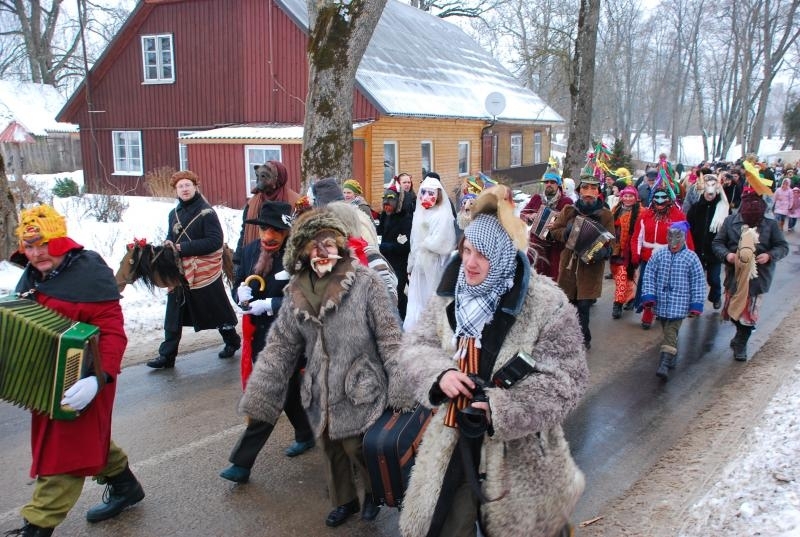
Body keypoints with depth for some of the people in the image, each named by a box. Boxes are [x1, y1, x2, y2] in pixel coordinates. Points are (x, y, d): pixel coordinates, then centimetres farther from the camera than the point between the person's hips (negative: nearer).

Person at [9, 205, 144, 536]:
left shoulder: (90, 273, -21)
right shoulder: (32, 275, 6)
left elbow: (112, 332, -27)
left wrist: (99, 378, -38)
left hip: (78, 380, -9)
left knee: (64, 448, 0)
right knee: (88, 437, 21)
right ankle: (124, 485, 40)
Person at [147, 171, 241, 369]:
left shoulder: (206, 212, -11)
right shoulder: (174, 213, 10)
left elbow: (215, 241, -19)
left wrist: (183, 247, -20)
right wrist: (168, 245, -4)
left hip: (205, 272, -6)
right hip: (179, 272, 6)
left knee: (217, 310, 9)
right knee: (174, 315, 6)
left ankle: (232, 341, 30)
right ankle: (167, 355, 12)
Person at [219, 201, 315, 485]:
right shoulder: (251, 250, 2)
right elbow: (239, 282, 14)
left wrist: (271, 305, -24)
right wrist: (241, 289, -9)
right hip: (259, 334, 7)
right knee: (287, 389, 21)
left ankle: (242, 462, 4)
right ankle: (305, 434, 43)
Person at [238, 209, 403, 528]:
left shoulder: (365, 282, -13)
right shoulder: (296, 292, 1)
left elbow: (390, 338, -12)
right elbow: (281, 347, 5)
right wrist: (258, 399, 4)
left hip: (358, 390, -5)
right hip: (320, 394, 5)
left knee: (358, 447, 4)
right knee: (331, 450, 19)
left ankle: (374, 491, 36)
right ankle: (343, 500, 45)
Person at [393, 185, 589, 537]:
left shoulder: (546, 305, -17)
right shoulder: (451, 295, -2)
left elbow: (566, 379, -17)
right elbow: (415, 346, 2)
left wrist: (501, 409, -26)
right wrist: (438, 373, -20)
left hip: (520, 454, -4)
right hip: (454, 444, 4)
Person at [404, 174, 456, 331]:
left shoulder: (443, 215, -12)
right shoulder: (419, 213, 11)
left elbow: (437, 243, -20)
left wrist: (422, 244, -4)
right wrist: (411, 265, 12)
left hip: (433, 266, -7)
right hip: (419, 265, 7)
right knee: (417, 300, 10)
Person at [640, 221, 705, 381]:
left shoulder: (691, 258, -4)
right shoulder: (659, 255, 2)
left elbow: (699, 283, -1)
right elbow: (649, 276, 3)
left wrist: (696, 306, -4)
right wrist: (649, 296, -6)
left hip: (678, 305, -3)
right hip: (661, 303, 3)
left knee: (670, 333, -11)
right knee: (667, 331, 16)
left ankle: (664, 364, -15)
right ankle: (672, 358, 33)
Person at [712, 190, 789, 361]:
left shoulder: (770, 225, -4)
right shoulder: (730, 221, -3)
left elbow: (783, 247, 1)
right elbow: (717, 242, 2)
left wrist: (770, 255, -18)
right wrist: (726, 254, -16)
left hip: (758, 276, -1)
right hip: (735, 274, 1)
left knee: (750, 312, 3)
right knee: (732, 309, 12)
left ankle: (741, 344, 21)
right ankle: (741, 333, 42)